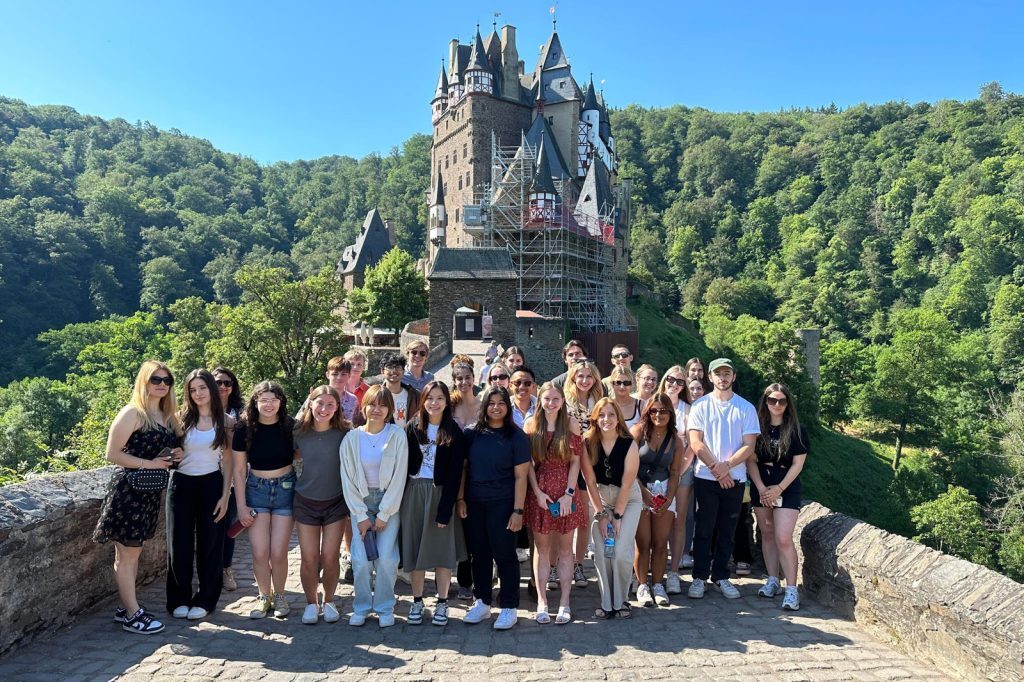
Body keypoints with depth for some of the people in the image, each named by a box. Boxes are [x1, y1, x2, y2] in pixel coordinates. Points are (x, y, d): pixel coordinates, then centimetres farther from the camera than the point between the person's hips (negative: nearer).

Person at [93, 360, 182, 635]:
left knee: (132, 552, 17)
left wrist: (176, 455, 0)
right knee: (127, 554, 2)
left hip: (151, 491, 8)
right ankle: (132, 615, 10)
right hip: (129, 490, -8)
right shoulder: (132, 413, -12)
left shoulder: (167, 416, 10)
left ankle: (126, 607, 27)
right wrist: (149, 463, -19)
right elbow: (112, 454, -16)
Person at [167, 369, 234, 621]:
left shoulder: (226, 422, -1)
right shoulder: (182, 418, 0)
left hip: (211, 485, -1)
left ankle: (205, 600, 21)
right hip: (181, 484, 1)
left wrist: (225, 495, -4)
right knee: (179, 543, 7)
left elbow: (228, 461, 0)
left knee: (210, 543, 6)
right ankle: (179, 599, 24)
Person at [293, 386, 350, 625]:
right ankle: (311, 603, 25)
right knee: (309, 558, 4)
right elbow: (294, 455, 13)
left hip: (336, 502, -1)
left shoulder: (344, 433, -13)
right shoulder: (300, 433, -7)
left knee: (330, 557, 2)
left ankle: (328, 601, 26)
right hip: (305, 502, 1)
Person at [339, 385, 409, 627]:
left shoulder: (397, 435, -9)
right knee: (360, 560, -6)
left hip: (389, 501, -1)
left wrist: (383, 515, -9)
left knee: (386, 558, -8)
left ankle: (384, 607, 13)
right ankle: (361, 606, 17)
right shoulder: (352, 438, -4)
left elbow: (399, 477, -8)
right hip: (360, 502, 1)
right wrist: (361, 516, -5)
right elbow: (347, 479, -2)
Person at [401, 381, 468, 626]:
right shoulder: (413, 427, 3)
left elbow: (455, 473, -8)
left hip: (441, 493, -2)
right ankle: (417, 602, 21)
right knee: (414, 546, 7)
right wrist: (400, 499, -5)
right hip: (413, 492, 2)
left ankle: (442, 603, 17)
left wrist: (445, 509, -14)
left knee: (442, 548, 4)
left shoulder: (454, 433, -4)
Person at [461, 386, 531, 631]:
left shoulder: (516, 436, -4)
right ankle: (482, 603, 27)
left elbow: (520, 476, -5)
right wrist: (460, 499, 0)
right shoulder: (472, 433, 4)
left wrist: (518, 511, -10)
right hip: (474, 503, 3)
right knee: (479, 554, 12)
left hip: (502, 504, -3)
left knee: (504, 555, 2)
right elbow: (463, 468, 7)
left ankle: (509, 607, 16)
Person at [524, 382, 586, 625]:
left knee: (565, 548, 7)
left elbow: (575, 461, -2)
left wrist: (569, 493, -9)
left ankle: (564, 603, 14)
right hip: (540, 491, 0)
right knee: (541, 547, 7)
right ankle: (542, 602, 15)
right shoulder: (531, 423, 1)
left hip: (566, 491, 0)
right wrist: (537, 492, -9)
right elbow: (528, 462, 0)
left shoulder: (571, 424, -1)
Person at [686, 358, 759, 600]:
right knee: (703, 530, 4)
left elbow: (749, 446, -1)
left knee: (727, 531, 10)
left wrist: (726, 465, -14)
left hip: (735, 478, 1)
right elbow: (696, 443, -5)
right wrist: (716, 469, -12)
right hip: (706, 478, -1)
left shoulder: (746, 408, 4)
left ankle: (721, 576, 22)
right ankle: (699, 577, 13)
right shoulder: (700, 406, 1)